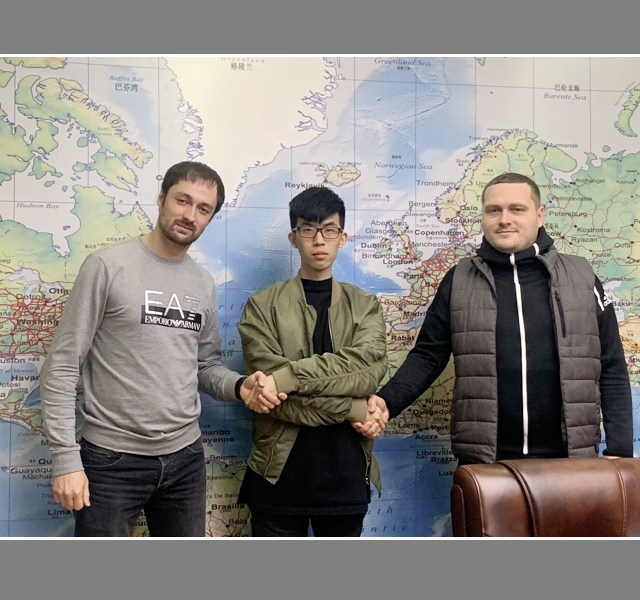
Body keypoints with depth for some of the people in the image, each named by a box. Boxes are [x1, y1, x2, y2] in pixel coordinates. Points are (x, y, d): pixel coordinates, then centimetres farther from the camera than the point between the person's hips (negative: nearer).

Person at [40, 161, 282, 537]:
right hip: (112, 459, -5)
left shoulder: (204, 284, 8)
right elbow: (62, 367, -9)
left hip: (185, 458, 5)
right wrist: (66, 458, -14)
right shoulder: (109, 265, -9)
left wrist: (240, 386, -9)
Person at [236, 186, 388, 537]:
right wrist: (351, 408, -15)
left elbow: (369, 368, -13)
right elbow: (269, 386, -12)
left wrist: (288, 376, -22)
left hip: (346, 472, 2)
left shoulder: (365, 306, 7)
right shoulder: (263, 306, 0)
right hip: (280, 471, -2)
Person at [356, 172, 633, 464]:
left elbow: (611, 369, 6)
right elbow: (428, 356, 5)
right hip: (482, 462, 0)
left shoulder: (581, 278, 5)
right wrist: (386, 401, -12)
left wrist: (620, 450, 0)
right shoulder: (458, 281, 5)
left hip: (567, 463, 1)